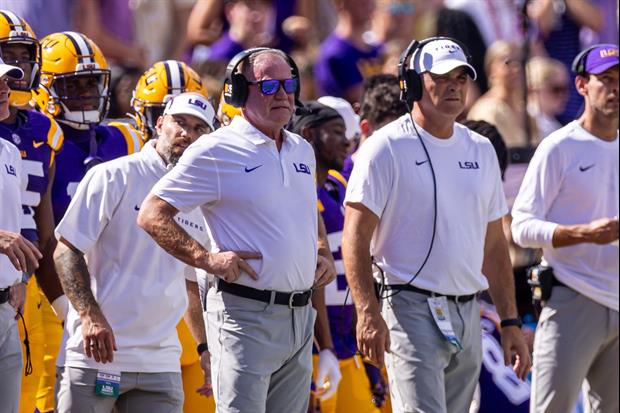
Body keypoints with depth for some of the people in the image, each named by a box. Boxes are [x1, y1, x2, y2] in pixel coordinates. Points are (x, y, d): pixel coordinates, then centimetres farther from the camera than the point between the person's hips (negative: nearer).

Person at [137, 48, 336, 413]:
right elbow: (152, 215, -8)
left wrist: (323, 253, 15)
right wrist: (207, 259, -16)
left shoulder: (302, 152, 16)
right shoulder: (216, 152, -7)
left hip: (300, 315, 7)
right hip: (246, 314, -7)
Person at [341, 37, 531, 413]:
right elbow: (356, 237, -10)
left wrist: (511, 322, 14)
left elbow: (494, 246, 19)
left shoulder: (481, 151, 15)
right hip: (412, 308, -7)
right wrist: (368, 313, -20)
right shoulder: (387, 147, -5)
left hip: (468, 315, 7)